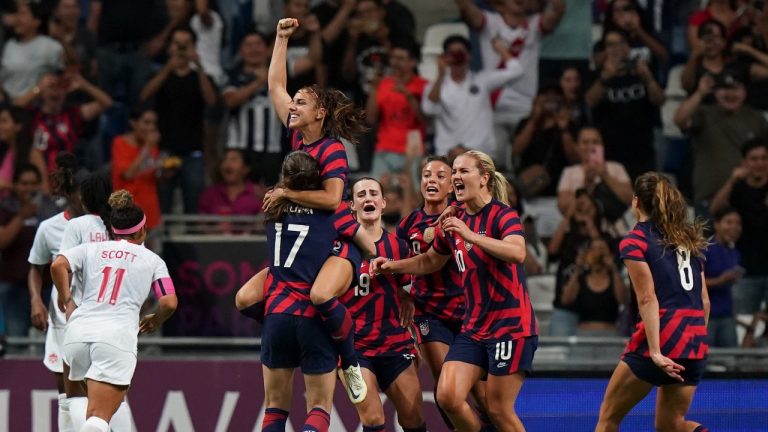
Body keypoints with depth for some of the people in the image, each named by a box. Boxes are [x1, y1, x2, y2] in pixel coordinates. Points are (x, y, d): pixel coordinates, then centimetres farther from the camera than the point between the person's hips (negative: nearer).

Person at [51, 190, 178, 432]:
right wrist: (156, 321, 25)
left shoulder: (91, 249, 17)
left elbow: (58, 266, -1)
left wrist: (66, 300, 12)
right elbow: (169, 303, 5)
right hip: (118, 337, -3)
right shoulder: (152, 260, 14)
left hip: (78, 332, 3)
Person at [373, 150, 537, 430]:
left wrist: (470, 235, -36)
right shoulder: (453, 222, 12)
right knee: (447, 396, -9)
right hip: (474, 329, 7)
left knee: (498, 410, -6)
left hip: (511, 326, -7)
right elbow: (430, 262, 30)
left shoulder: (503, 215, -10)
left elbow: (517, 252, -31)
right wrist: (392, 266, 16)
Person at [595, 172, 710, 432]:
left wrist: (655, 352, -17)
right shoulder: (689, 240, 16)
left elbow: (648, 300, -12)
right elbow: (704, 300, 15)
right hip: (696, 344, 6)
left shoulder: (635, 242, -3)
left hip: (662, 338, -6)